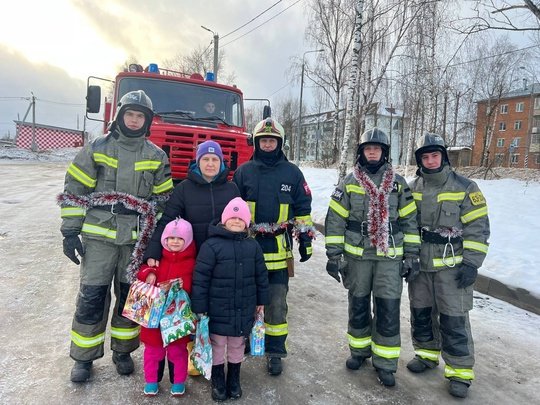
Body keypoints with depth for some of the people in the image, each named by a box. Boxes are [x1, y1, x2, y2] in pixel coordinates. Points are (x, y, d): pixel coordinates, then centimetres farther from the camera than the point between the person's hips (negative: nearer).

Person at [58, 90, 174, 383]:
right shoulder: (97, 149, 2)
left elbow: (164, 200, 9)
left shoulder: (156, 157, 6)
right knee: (91, 298, 3)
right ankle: (84, 357, 23)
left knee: (130, 298, 11)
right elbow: (74, 191, 3)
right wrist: (70, 232, -2)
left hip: (137, 239, 1)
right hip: (99, 236, -1)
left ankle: (122, 351, 30)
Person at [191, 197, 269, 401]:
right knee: (217, 346, 13)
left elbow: (261, 276, 9)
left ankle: (234, 381, 41)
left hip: (243, 311, 4)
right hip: (218, 311, -3)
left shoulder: (253, 246, 0)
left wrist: (261, 300, 12)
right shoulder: (211, 245, -14)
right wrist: (199, 307, -12)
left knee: (237, 346, 20)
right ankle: (218, 383, 35)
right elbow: (200, 279, -13)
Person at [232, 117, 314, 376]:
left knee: (277, 303, 4)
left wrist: (305, 238, 4)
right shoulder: (244, 172, 4)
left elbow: (302, 208, 7)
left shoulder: (292, 173, 3)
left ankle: (275, 351, 19)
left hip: (279, 248, -1)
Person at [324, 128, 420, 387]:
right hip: (357, 256, 0)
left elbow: (410, 220, 8)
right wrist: (333, 255, -4)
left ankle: (385, 363, 17)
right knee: (358, 305, 12)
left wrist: (412, 255, 4)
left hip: (390, 257, 0)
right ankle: (359, 350, 33)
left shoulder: (398, 183, 5)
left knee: (388, 309, 1)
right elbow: (335, 220, 0)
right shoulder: (349, 183, 1)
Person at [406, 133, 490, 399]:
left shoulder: (465, 188, -7)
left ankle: (460, 371, 16)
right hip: (418, 265, 4)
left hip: (451, 267, -4)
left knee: (454, 320, 0)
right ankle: (426, 354, 34)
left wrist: (471, 263, -13)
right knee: (421, 313, 15)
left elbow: (478, 228, -7)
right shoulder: (412, 188, 5)